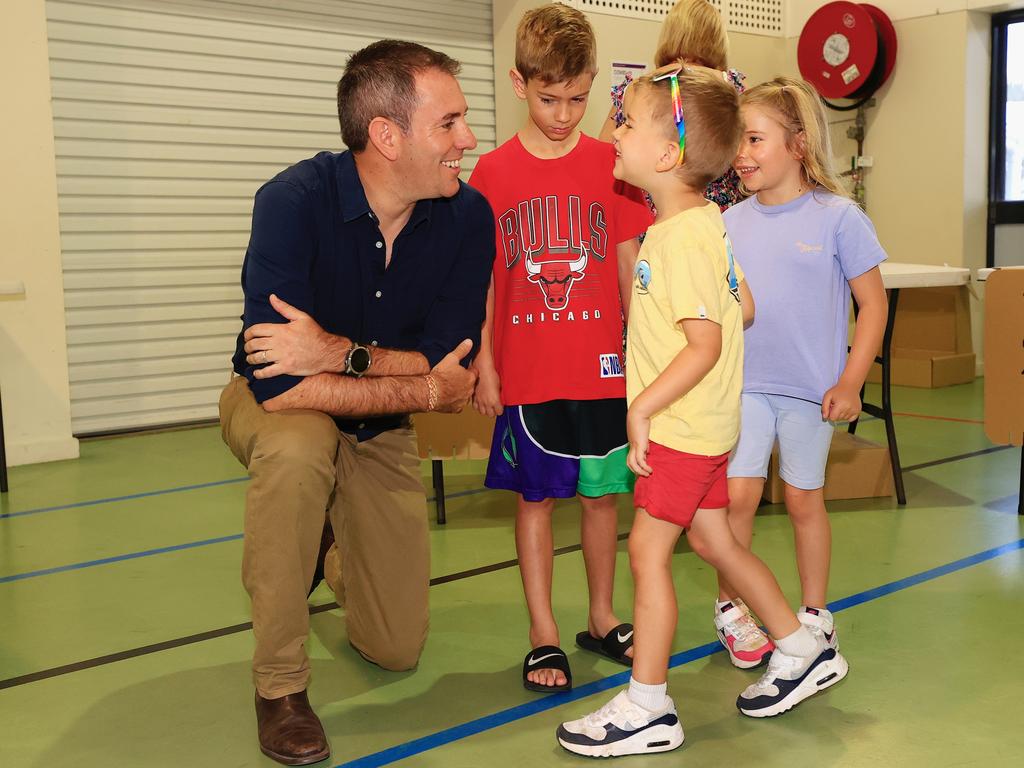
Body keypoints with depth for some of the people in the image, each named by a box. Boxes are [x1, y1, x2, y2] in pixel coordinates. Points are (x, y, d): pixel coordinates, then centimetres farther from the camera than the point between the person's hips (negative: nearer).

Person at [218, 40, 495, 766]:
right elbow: (278, 385, -36)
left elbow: (449, 363, -20)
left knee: (397, 649, 4)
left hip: (381, 431, 3)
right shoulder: (295, 201, -29)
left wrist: (338, 353, -35)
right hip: (272, 407, -3)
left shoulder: (469, 215, -18)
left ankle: (340, 555, 40)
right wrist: (423, 389, -30)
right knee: (298, 446, -41)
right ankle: (280, 684, -19)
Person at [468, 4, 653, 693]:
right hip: (527, 371, -1)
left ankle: (602, 618, 28)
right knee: (536, 497, 6)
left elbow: (630, 266, 6)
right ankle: (543, 635, 18)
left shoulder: (611, 164, 3)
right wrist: (484, 366, -1)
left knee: (602, 493, 10)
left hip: (601, 365, 1)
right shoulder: (493, 172, 0)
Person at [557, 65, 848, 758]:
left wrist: (643, 408, -21)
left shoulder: (681, 239, -21)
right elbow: (743, 309, 15)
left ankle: (647, 708, 7)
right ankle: (803, 652, 32)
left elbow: (705, 344, -25)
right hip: (702, 421, 10)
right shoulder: (705, 222, 9)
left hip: (679, 425, -10)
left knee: (648, 548, -4)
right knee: (715, 541, 18)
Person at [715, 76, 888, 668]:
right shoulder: (731, 224, 2)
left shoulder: (838, 217, -8)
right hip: (744, 384, 2)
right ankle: (732, 608, 18)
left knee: (805, 500, 10)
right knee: (738, 495, -1)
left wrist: (850, 383, -9)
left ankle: (815, 614, 28)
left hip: (812, 390, -2)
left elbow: (873, 304, -5)